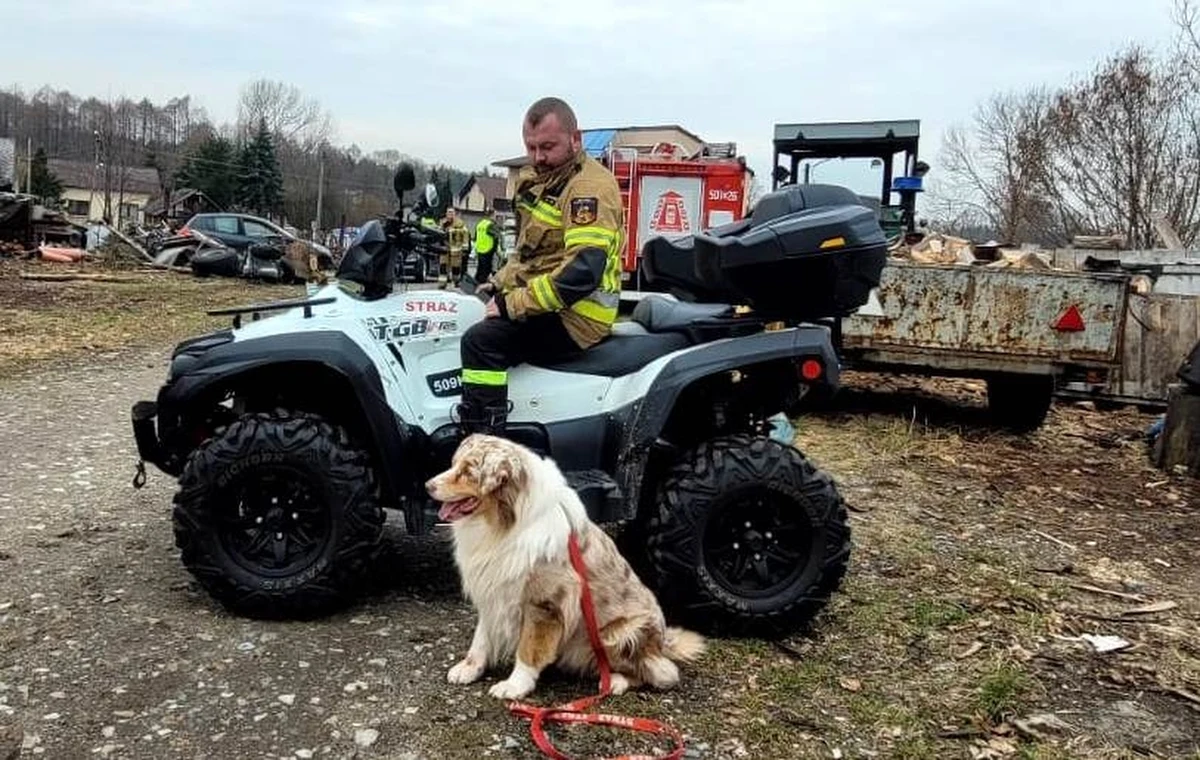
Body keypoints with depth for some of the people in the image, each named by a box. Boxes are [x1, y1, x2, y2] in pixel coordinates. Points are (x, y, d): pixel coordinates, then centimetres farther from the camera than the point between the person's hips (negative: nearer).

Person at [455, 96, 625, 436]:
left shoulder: (591, 186, -17)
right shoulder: (536, 178, 14)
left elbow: (583, 272, -28)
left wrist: (512, 304, -24)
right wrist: (499, 283, 11)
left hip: (574, 316, -11)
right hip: (540, 299, 11)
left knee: (480, 341, -27)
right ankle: (464, 421, 29)